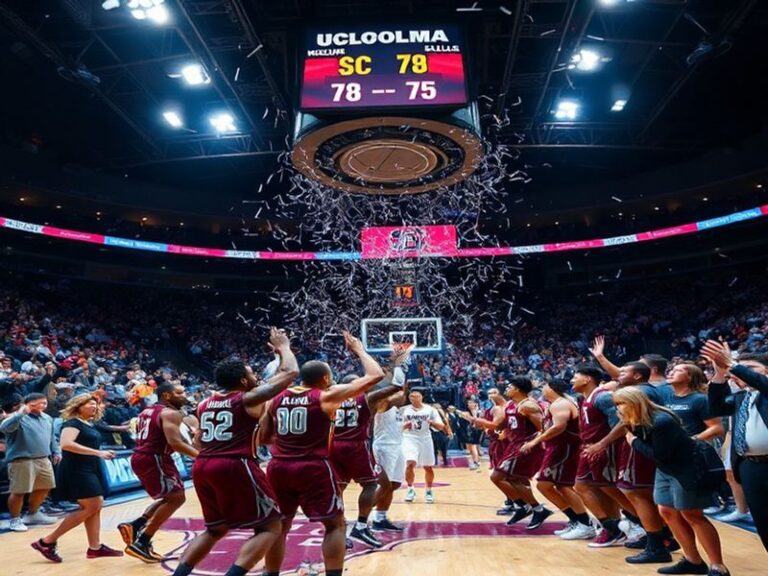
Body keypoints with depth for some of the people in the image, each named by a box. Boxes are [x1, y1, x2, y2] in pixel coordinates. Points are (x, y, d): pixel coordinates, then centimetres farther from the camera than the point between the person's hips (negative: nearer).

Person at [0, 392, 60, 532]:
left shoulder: (47, 418, 12)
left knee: (44, 488, 17)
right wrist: (20, 413, -33)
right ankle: (15, 520, 19)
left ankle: (33, 514, 37)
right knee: (19, 491, 0)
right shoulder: (19, 417, -11)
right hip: (22, 460, -7)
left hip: (44, 459, 8)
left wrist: (56, 452, 16)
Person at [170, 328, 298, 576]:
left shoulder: (204, 405, 17)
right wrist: (283, 347, 14)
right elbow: (291, 372, 0)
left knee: (216, 529, 27)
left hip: (201, 467, 8)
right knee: (270, 527, 3)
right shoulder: (249, 399, 0)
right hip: (235, 466, -7)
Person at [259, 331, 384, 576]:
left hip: (278, 468, 5)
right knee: (335, 524, 9)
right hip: (314, 468, -5)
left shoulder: (277, 398, 10)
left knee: (279, 525, 22)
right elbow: (375, 375, -4)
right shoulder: (327, 396, -3)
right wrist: (359, 350, 9)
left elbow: (263, 438, 16)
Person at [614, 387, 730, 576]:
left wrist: (634, 442, -15)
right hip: (665, 470, 10)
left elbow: (659, 454, -25)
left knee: (691, 515, -4)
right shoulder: (638, 422, 0)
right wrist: (631, 429, -7)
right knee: (667, 512, 10)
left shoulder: (661, 421, -28)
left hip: (686, 468, -10)